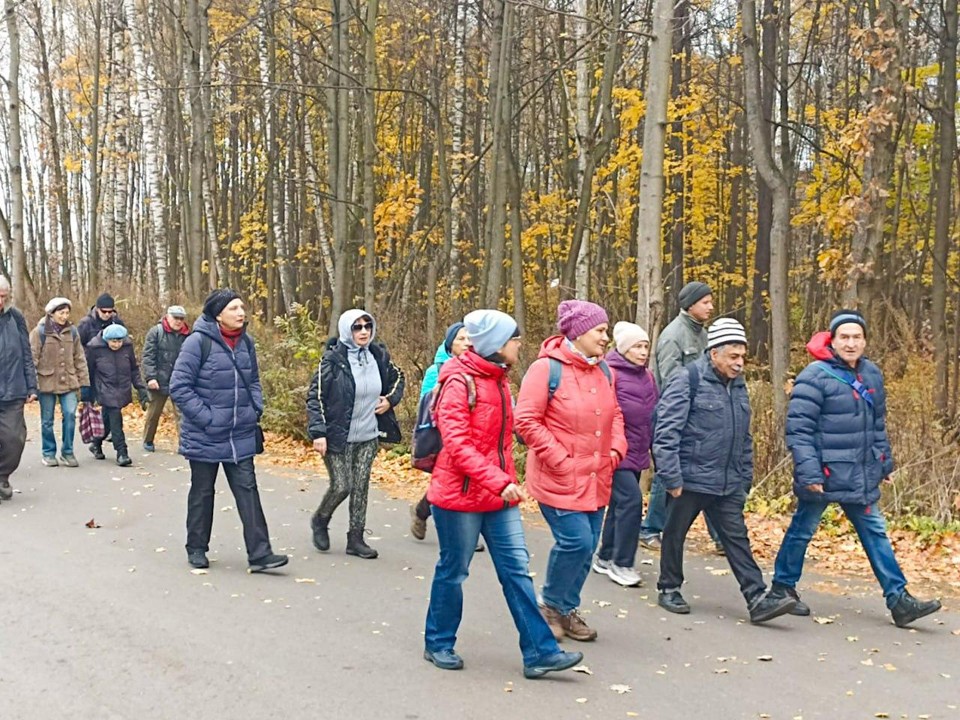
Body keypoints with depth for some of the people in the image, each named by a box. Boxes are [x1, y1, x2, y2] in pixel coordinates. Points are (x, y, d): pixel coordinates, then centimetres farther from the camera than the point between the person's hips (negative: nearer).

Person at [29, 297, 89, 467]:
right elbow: (32, 358, -8)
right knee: (47, 420, 7)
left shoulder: (72, 331, 5)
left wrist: (84, 382, 6)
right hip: (47, 382, -2)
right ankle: (49, 453, 22)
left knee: (70, 414, -8)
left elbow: (79, 358, 9)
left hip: (68, 382, 3)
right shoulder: (40, 331, -7)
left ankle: (67, 452, 7)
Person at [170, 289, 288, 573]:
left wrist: (255, 409, 3)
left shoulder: (246, 342, 4)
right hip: (205, 436, -4)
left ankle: (259, 553, 1)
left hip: (241, 435, 5)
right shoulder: (198, 341, -15)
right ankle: (196, 548, 28)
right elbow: (179, 386, -15)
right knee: (202, 493, 11)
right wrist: (205, 418, -18)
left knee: (248, 491, 1)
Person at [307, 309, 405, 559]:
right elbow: (315, 396, -11)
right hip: (338, 436, -5)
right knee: (341, 486, -5)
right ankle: (320, 521, 24)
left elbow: (397, 378, 21)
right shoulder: (334, 359, -12)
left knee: (361, 487, 6)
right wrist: (318, 433, -17)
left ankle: (356, 538, 17)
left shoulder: (379, 355, 2)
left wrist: (390, 399, 3)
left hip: (368, 436, 5)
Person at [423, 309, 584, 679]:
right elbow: (458, 445, -23)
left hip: (499, 495, 8)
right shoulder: (460, 383, -16)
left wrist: (507, 481, 14)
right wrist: (499, 482, -29)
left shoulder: (499, 379, 10)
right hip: (461, 494, -8)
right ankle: (438, 645, 25)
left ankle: (539, 652, 7)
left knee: (517, 569, 4)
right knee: (453, 571, 7)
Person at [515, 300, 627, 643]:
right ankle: (552, 605, 13)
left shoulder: (604, 371, 10)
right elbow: (527, 421, -15)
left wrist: (616, 448, 5)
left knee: (588, 545, 10)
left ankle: (567, 609, 29)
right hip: (559, 478, -7)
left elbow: (615, 416, 22)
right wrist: (560, 460, -16)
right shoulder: (547, 369, -13)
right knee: (576, 540, -12)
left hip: (596, 479, 7)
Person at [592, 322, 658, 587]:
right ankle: (621, 564, -1)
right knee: (631, 500, -13)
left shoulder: (647, 376, 10)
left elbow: (654, 414, 17)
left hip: (637, 453, 8)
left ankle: (605, 557, 28)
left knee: (619, 505, 15)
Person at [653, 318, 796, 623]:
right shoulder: (688, 381, -12)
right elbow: (666, 432, -17)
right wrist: (672, 477, -19)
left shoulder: (738, 386, 12)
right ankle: (669, 589, 26)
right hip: (689, 480, -6)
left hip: (728, 484, 6)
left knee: (737, 539, 3)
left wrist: (745, 477, 17)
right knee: (675, 535, 10)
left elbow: (744, 438, 20)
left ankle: (758, 600, 2)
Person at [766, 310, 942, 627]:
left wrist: (885, 462, 18)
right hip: (823, 475, -6)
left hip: (861, 477, 6)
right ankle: (782, 587, 25)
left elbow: (878, 425, 18)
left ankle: (899, 600, 13)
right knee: (802, 530, 8)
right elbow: (798, 428, -18)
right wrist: (808, 472, -22)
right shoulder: (816, 376, -15)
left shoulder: (872, 374, 8)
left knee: (875, 533, 8)